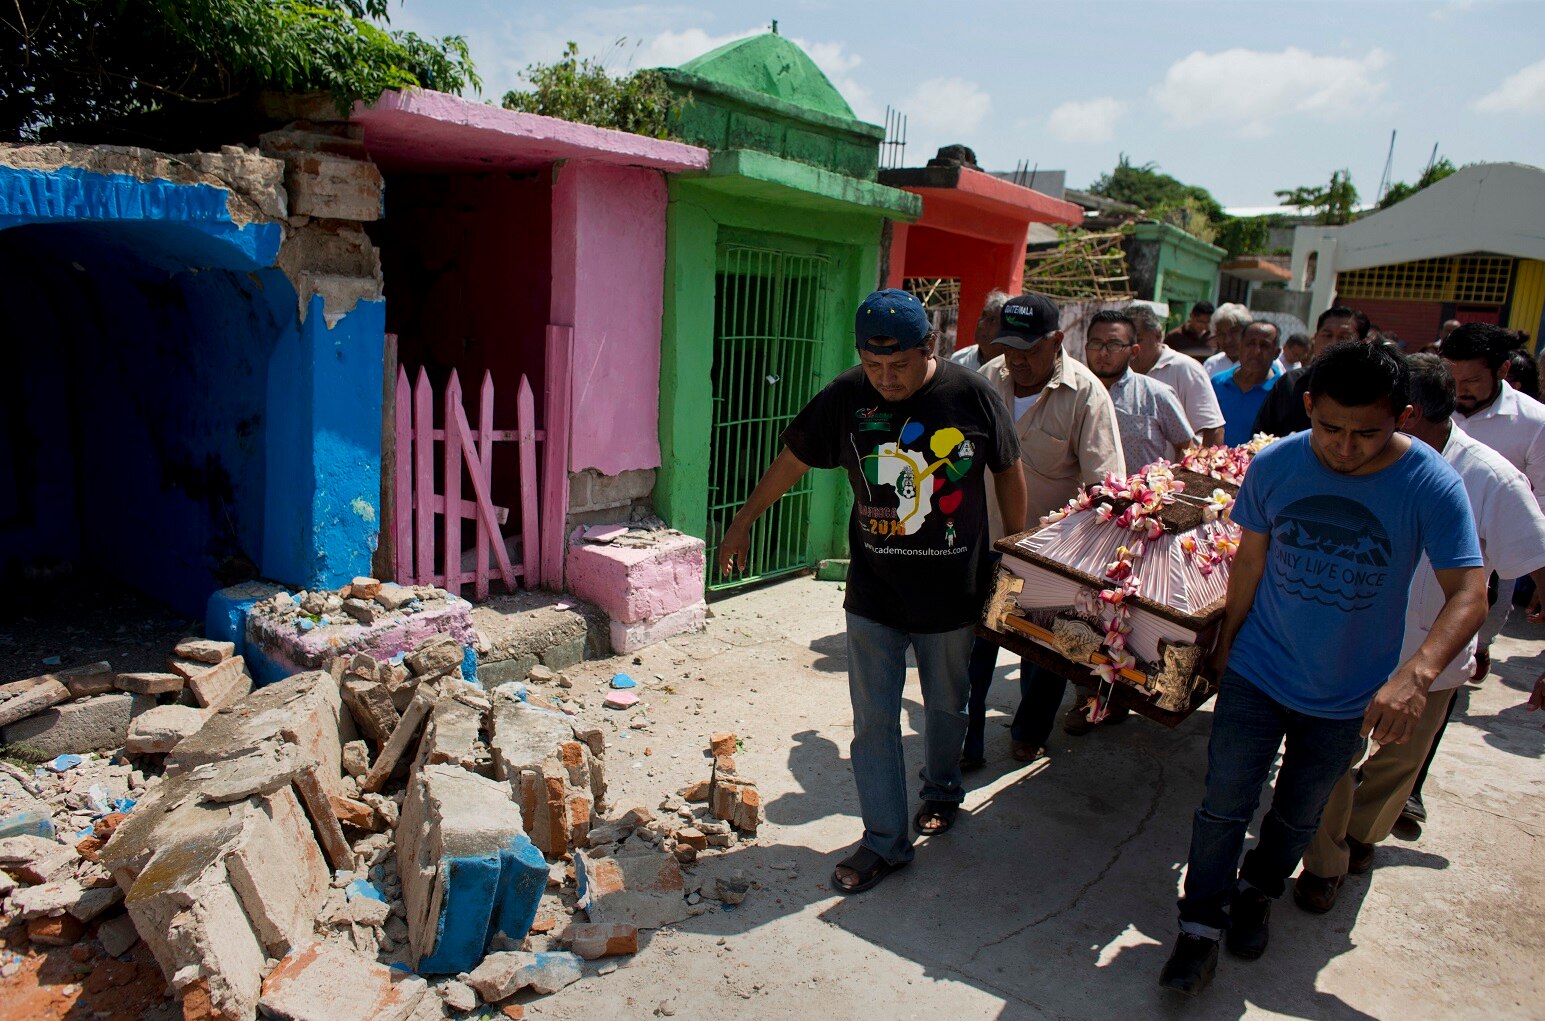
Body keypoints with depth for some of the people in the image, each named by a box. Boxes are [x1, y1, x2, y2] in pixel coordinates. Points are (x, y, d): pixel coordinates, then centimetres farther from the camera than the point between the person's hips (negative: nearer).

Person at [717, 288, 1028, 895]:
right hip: (873, 596, 1)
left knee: (946, 706, 19)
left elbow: (1009, 474, 2)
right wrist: (743, 522, 11)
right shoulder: (845, 398, -9)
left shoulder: (972, 396, -11)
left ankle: (942, 789, 48)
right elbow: (791, 460, 4)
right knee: (873, 722, 4)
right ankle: (885, 842, 19)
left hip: (953, 594, 0)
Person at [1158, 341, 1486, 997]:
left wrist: (1416, 674, -39)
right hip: (1257, 673, 0)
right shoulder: (1274, 466, -15)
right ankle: (1201, 925, 21)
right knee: (1224, 804, 2)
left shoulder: (1434, 487, -19)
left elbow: (1469, 593, -22)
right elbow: (1250, 562, -2)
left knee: (1299, 813, 21)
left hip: (1349, 696, 1)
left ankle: (1257, 892, 47)